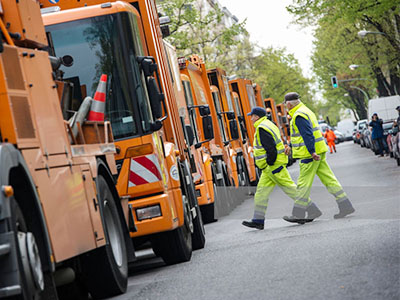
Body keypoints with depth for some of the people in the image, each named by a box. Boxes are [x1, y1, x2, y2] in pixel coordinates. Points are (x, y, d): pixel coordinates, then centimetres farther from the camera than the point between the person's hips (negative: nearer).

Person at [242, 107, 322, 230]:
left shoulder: (262, 128, -16)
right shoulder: (269, 125, 17)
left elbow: (271, 148, -23)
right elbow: (275, 145, 20)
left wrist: (269, 162, -17)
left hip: (273, 165, -11)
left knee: (290, 188, -6)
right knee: (261, 192, 9)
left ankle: (312, 210, -2)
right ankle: (258, 220, 9)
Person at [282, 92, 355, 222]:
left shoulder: (299, 116, -14)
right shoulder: (305, 111, 19)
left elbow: (307, 135, -23)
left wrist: (312, 152, -26)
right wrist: (291, 147, 30)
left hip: (310, 153, -10)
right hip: (318, 151, 10)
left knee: (303, 183, -3)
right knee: (328, 179, 7)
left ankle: (298, 214, 2)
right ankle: (346, 206, 5)